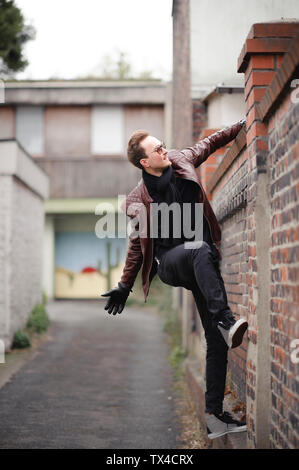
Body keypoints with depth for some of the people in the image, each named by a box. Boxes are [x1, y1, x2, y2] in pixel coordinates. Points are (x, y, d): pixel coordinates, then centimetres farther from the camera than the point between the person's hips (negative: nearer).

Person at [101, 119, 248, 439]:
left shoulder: (182, 161, 4)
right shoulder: (137, 201, -5)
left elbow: (209, 143, 23)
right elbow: (137, 245, 7)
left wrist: (242, 126, 23)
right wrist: (125, 286, 11)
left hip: (201, 266, 4)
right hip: (169, 262, -4)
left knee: (216, 341, -4)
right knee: (200, 249, -41)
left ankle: (214, 414, -1)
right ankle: (227, 322, -51)